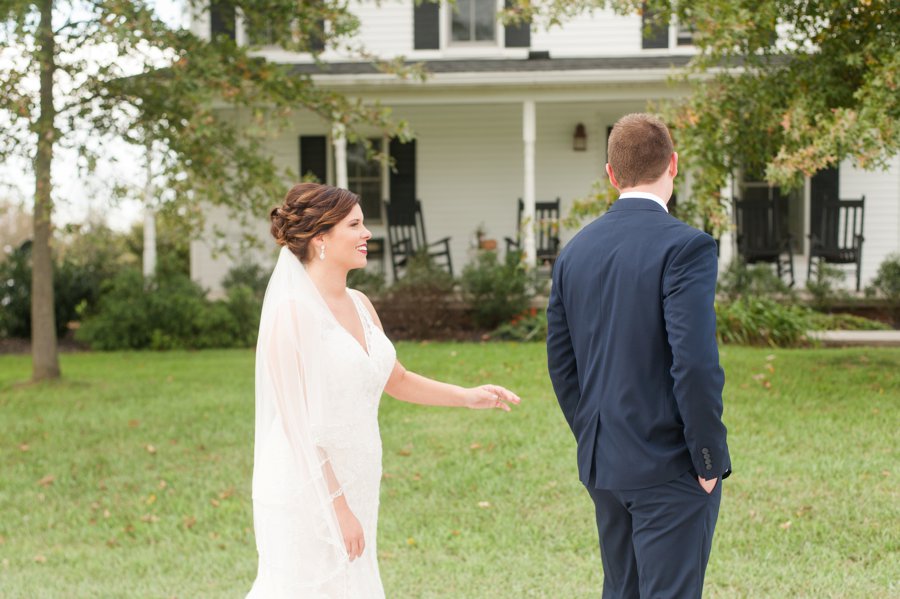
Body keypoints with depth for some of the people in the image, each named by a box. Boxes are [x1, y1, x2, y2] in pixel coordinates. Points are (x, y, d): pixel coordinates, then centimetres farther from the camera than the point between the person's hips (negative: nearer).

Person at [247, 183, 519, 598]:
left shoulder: (358, 304, 8)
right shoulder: (292, 311, -16)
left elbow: (396, 380, 22)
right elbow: (297, 422, -18)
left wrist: (468, 396, 10)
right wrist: (338, 506, -18)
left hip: (348, 486, 8)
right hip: (307, 491, -8)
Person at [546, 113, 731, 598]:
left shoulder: (575, 250, 7)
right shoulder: (685, 247, -14)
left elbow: (561, 363, 11)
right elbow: (696, 363, -21)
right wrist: (709, 459, -11)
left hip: (603, 467, 7)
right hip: (670, 468, -7)